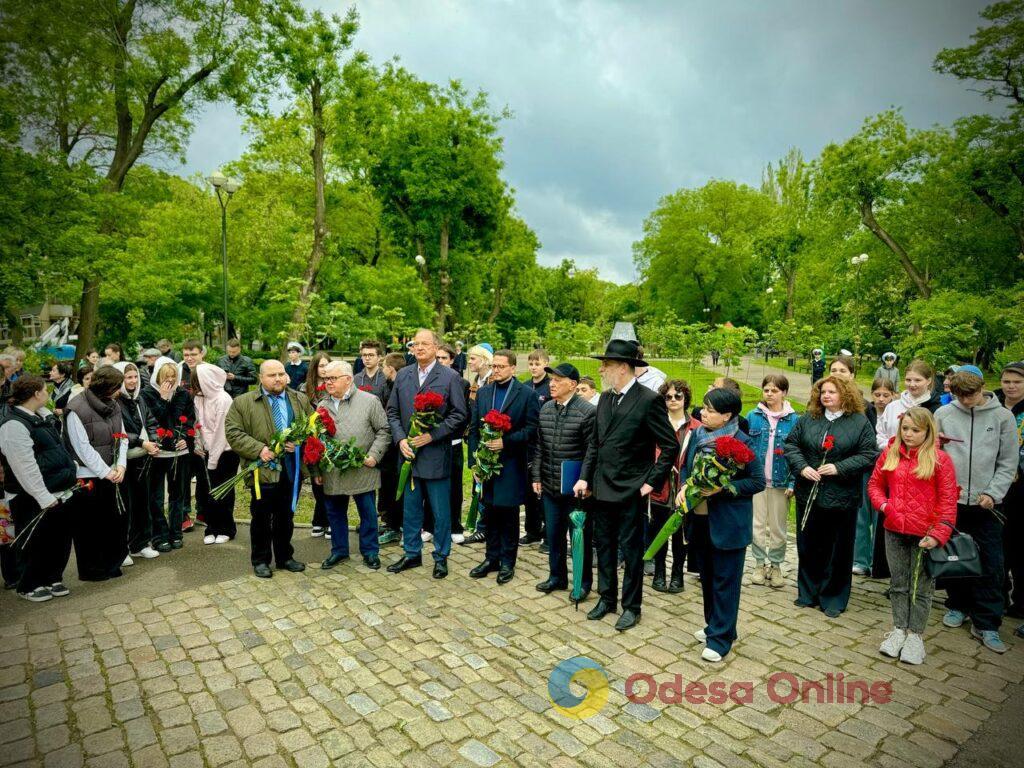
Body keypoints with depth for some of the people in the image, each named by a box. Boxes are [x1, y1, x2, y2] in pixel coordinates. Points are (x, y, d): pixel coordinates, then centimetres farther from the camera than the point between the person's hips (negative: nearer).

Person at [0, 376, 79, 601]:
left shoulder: (40, 416, 9)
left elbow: (56, 448, 23)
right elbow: (25, 468, -22)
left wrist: (71, 472, 15)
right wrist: (44, 497, -22)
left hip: (56, 493, 8)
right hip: (33, 500, -8)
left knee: (59, 538, 15)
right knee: (35, 542, 7)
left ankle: (52, 578, 31)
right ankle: (28, 586, 25)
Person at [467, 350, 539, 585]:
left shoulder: (527, 394, -4)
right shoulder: (483, 392, 9)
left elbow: (532, 428, -9)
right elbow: (473, 429, 8)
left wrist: (506, 441, -19)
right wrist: (474, 462, 1)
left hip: (512, 466, -4)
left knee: (509, 515, 6)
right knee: (491, 513, 12)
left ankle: (507, 562, 19)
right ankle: (492, 558, 26)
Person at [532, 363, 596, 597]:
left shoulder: (588, 411, -14)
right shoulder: (545, 409, 6)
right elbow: (539, 446, 10)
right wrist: (536, 477, 7)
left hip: (576, 488, -6)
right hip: (549, 486, 6)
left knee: (580, 535, 8)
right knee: (553, 534, 16)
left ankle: (583, 582, 25)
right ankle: (557, 576, 34)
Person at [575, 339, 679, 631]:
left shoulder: (649, 400, -14)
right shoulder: (605, 398, 7)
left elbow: (670, 446, -11)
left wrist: (652, 482, -11)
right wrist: (586, 477, 7)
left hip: (630, 490, -6)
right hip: (602, 488, 6)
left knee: (631, 549, 8)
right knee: (604, 546, 16)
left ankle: (631, 607, 24)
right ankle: (607, 599, 32)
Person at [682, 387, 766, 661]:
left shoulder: (740, 442, -16)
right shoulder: (697, 435, 2)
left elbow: (758, 481, -13)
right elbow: (686, 466, 14)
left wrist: (723, 489, -22)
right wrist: (683, 487, -5)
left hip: (728, 523, -6)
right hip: (700, 518, 7)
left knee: (725, 581, 5)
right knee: (707, 576, 19)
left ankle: (721, 638, 16)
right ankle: (714, 625, 37)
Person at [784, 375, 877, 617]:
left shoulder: (860, 422, -2)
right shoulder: (807, 419, 5)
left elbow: (868, 455, -6)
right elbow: (791, 444, 5)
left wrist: (839, 468, -17)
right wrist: (802, 467, -11)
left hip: (841, 497, -3)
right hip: (808, 494, 3)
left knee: (838, 550, 7)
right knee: (808, 546, 12)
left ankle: (833, 598, 22)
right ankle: (808, 592, 27)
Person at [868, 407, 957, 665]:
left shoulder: (940, 459, -7)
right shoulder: (889, 454, 4)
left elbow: (948, 500, -8)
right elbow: (875, 483, 14)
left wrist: (939, 534, -15)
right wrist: (882, 504, -5)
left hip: (924, 534, -3)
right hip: (894, 530, 4)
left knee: (921, 586, 8)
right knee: (898, 583, 15)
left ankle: (915, 633, 21)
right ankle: (899, 628, 28)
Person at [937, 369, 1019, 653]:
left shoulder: (1003, 417, -1)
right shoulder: (943, 414, 0)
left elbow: (1008, 462, 0)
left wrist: (993, 493, -10)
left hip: (986, 503, -1)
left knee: (990, 565, 1)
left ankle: (986, 624, 10)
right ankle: (957, 606, 29)